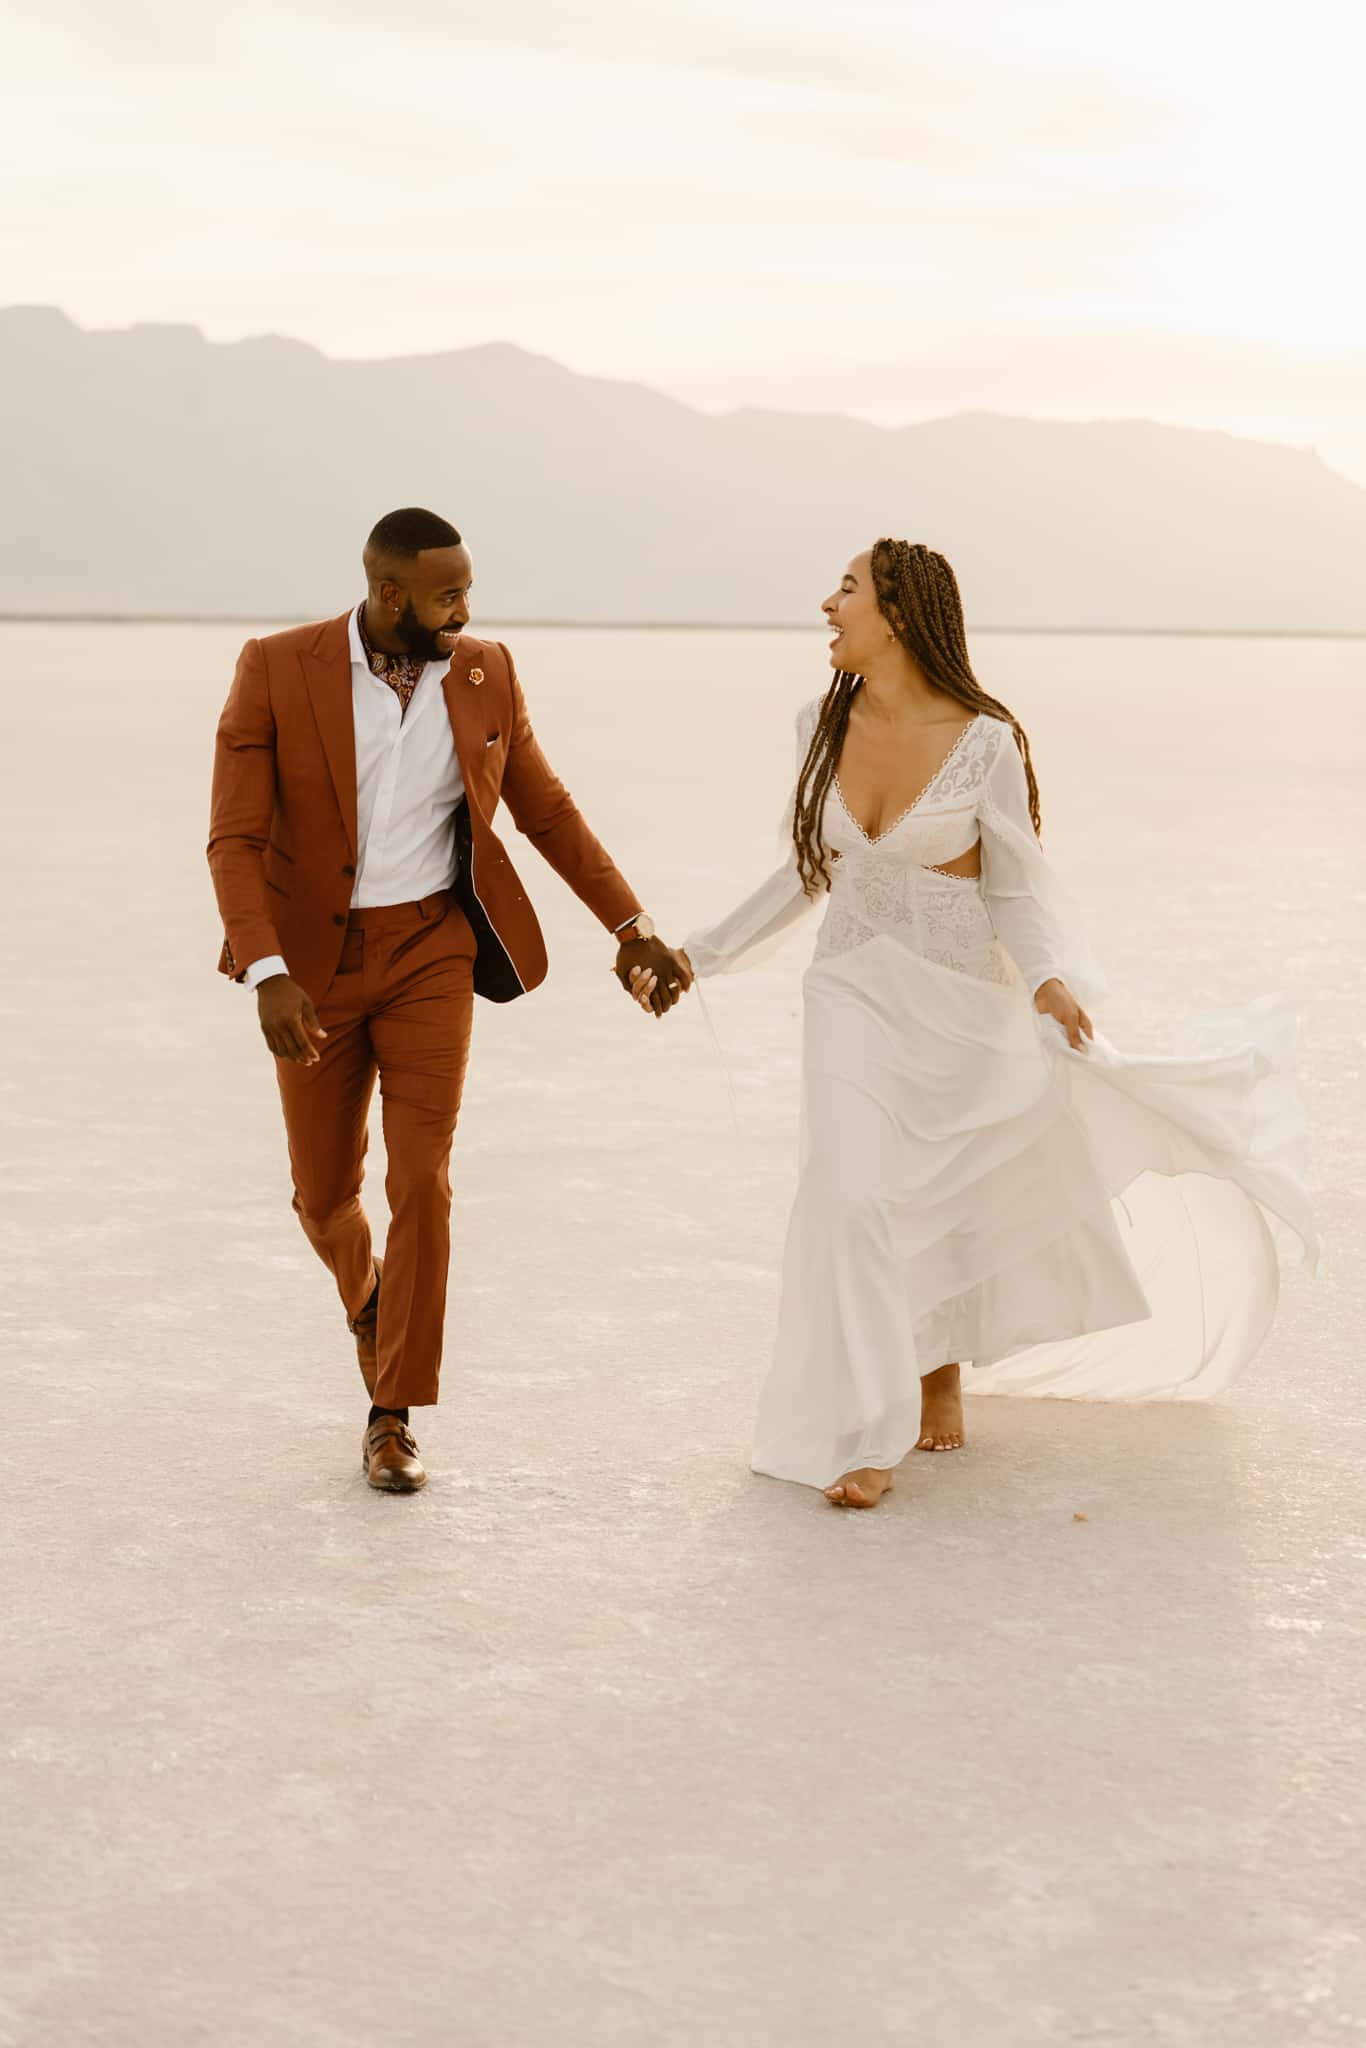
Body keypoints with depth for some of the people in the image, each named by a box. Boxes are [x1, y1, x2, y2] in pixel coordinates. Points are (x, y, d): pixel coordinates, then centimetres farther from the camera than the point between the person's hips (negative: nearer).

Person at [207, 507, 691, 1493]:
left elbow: (548, 809, 7)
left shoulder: (485, 673, -4)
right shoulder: (277, 669, -13)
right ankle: (367, 1300, 47)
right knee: (324, 1193, 11)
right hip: (315, 960, 0)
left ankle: (392, 1417, 2)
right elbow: (235, 839, -16)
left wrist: (634, 926, 1)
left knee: (421, 1183, -9)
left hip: (431, 949, 1)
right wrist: (268, 976, -28)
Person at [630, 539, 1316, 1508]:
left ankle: (942, 1365, 42)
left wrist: (1046, 980, -28)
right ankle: (868, 1430, 2)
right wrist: (700, 955, 9)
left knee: (961, 1198, 13)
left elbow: (1012, 890, -9)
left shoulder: (985, 743, -16)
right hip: (857, 994, 2)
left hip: (963, 1001, -2)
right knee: (853, 1194, -10)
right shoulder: (826, 725, -4)